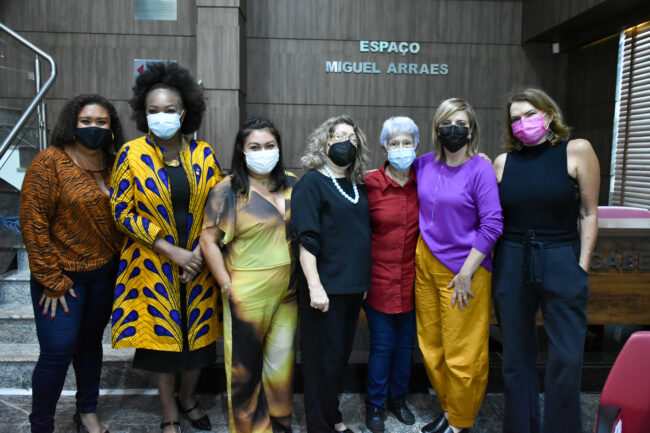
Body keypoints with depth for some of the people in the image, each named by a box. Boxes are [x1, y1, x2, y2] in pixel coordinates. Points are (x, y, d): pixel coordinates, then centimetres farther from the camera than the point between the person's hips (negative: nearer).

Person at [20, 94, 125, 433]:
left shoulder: (113, 165, 2)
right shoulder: (50, 162, -12)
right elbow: (33, 223, -13)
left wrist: (122, 263, 3)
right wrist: (52, 282, -13)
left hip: (105, 273, 5)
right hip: (62, 275, -4)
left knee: (91, 342, 17)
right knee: (57, 352, -3)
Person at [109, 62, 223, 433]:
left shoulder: (203, 154, -1)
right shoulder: (132, 154, -6)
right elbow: (123, 211, -8)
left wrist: (200, 252, -9)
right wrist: (173, 252, -14)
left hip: (198, 261, 2)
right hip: (155, 262, -1)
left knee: (198, 332, 12)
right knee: (162, 332, 9)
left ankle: (189, 398, 40)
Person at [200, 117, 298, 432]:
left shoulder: (292, 185, 6)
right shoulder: (229, 190, -7)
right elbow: (208, 240, -8)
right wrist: (227, 285, -10)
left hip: (288, 291, 4)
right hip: (247, 295, -3)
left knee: (281, 363, 13)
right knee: (245, 366, 10)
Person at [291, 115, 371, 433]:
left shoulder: (358, 186, 11)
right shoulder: (311, 183, -8)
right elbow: (306, 239, -15)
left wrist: (364, 279, 15)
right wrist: (315, 286, -20)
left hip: (353, 285, 7)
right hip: (326, 286, -6)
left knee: (342, 353, 17)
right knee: (324, 357, 5)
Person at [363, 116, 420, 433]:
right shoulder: (370, 183, -9)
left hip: (411, 279, 3)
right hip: (380, 279, -3)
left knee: (406, 342, 16)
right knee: (382, 345, 6)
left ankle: (398, 399, 38)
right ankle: (375, 405, 28)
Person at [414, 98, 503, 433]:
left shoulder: (480, 169, -11)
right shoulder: (424, 164, 4)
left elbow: (492, 224, -13)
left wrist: (466, 272, -15)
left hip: (462, 269, -5)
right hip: (426, 264, 6)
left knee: (462, 355, 5)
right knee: (432, 348, 15)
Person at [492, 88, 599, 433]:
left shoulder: (577, 150, -2)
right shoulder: (503, 162, 5)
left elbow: (589, 213, -1)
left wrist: (582, 265, -4)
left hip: (561, 262, -2)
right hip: (512, 262, 3)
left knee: (566, 357, -1)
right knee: (516, 356, 12)